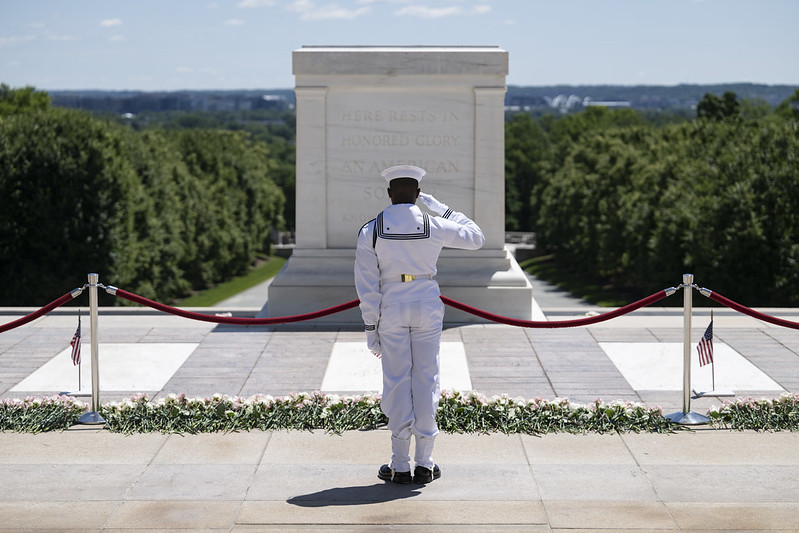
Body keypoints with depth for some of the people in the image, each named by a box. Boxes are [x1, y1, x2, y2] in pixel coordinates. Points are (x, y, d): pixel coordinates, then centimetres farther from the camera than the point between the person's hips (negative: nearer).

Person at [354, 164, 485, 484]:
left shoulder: (370, 231, -6)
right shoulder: (434, 227, -6)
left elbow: (367, 285, -6)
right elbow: (476, 238, 10)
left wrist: (371, 327, 1)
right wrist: (442, 209, 14)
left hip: (391, 308, 0)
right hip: (427, 305, 0)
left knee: (397, 383, 5)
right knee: (426, 380, 7)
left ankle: (400, 466, 5)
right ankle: (424, 464, 8)